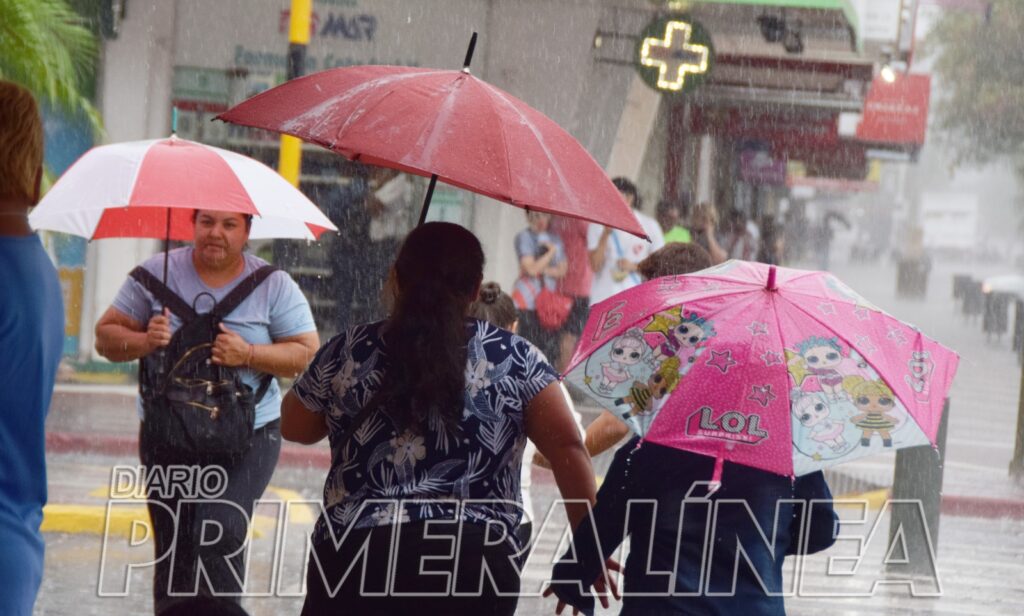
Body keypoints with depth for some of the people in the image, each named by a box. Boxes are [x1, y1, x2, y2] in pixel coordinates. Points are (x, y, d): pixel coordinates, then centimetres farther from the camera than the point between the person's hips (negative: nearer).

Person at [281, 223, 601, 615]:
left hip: (356, 559, 0)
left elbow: (294, 428, 24)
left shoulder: (345, 353, 9)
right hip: (474, 565, 0)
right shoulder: (514, 359, 6)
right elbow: (567, 449, -1)